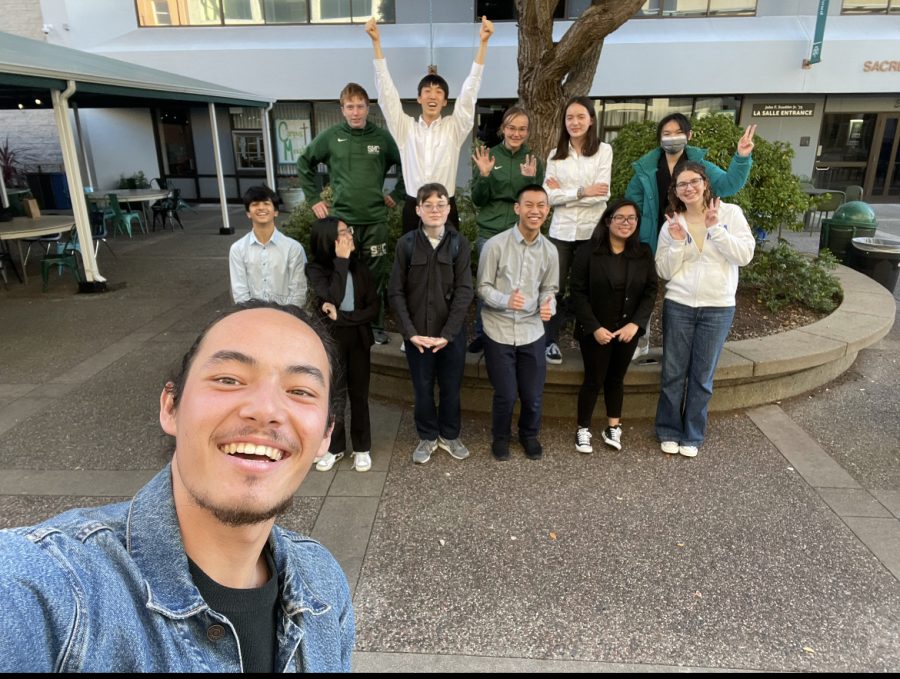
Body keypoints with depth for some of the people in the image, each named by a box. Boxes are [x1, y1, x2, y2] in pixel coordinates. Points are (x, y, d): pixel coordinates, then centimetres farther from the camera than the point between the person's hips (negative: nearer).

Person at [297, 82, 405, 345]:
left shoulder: (382, 136, 1)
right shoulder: (330, 136, 0)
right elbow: (304, 164, 10)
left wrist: (397, 195, 7)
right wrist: (314, 198, 6)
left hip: (375, 219, 0)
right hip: (342, 218, 0)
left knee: (376, 275, 5)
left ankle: (376, 326, 18)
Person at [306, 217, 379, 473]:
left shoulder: (360, 266, -2)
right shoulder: (316, 269, -10)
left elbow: (373, 309, -7)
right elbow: (331, 299, -29)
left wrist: (340, 316, -19)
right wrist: (341, 261, -26)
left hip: (358, 340, 2)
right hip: (330, 341, -2)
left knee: (359, 394, 12)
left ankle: (362, 447, 29)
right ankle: (334, 446, 31)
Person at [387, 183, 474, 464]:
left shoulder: (460, 244, -4)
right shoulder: (406, 243, -4)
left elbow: (464, 291, -8)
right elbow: (395, 292, -4)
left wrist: (447, 333, -15)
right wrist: (411, 332, -12)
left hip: (452, 333, 0)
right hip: (417, 333, 0)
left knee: (451, 388, 12)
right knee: (422, 388, 12)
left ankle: (449, 435, 33)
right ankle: (428, 436, 32)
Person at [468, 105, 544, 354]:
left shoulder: (534, 161, 4)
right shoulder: (489, 156, 2)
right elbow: (478, 200, 1)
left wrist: (531, 179, -14)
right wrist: (484, 175, -16)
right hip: (489, 233, -1)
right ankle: (481, 334, 17)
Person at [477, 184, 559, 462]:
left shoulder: (550, 251, 0)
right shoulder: (496, 244, -12)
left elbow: (548, 289, 9)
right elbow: (483, 287, -7)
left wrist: (548, 306, -14)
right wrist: (505, 300, -26)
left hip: (532, 332, 3)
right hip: (499, 332, -3)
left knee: (533, 395, 11)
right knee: (505, 395, 6)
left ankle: (529, 435, 41)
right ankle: (500, 437, 35)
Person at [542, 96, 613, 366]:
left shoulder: (604, 150, 2)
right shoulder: (555, 155, 9)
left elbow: (601, 194, -9)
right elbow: (548, 195, -4)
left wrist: (563, 192, -7)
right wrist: (582, 192, -13)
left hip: (591, 231, -2)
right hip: (561, 231, 2)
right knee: (556, 288, 2)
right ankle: (551, 341, 14)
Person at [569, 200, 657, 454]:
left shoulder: (644, 253, 2)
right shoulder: (587, 253, -9)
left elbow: (650, 292, 1)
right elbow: (578, 293, -11)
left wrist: (635, 323, -12)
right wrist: (594, 327, -18)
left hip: (628, 329, 3)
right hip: (595, 330, -3)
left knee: (616, 378, 14)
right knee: (594, 379, 3)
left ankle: (613, 428, 27)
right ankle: (583, 430, 19)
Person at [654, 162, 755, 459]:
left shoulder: (730, 213, -2)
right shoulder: (672, 224, 2)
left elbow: (745, 255, -10)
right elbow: (664, 272, 0)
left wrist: (715, 229, -16)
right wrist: (677, 243, -14)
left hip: (718, 309, -1)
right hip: (678, 306, 1)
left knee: (702, 376, 8)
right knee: (673, 373, 7)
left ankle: (692, 435, 23)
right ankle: (669, 431, 24)